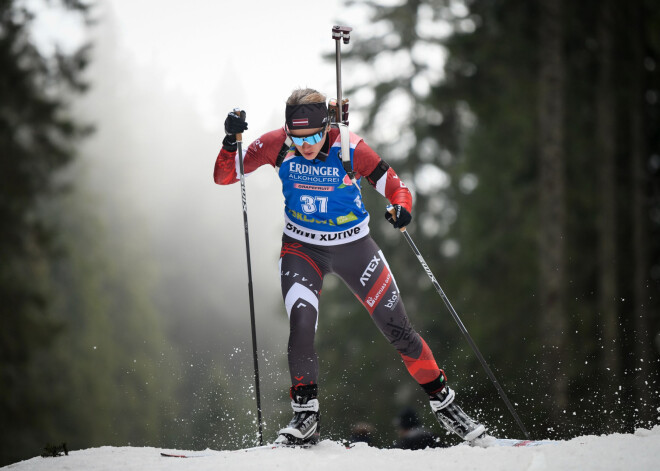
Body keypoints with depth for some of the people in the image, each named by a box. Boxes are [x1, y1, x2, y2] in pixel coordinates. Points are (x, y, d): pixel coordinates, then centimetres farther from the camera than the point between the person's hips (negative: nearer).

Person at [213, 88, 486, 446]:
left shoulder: (349, 149, -23)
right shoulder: (277, 146, -18)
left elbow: (396, 188, -19)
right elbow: (224, 176, -12)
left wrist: (401, 209, -42)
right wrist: (231, 140, -30)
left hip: (353, 246, 0)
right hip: (302, 248, 1)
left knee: (398, 330, 1)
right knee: (301, 323, -24)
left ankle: (443, 402, 19)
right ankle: (305, 417, -10)